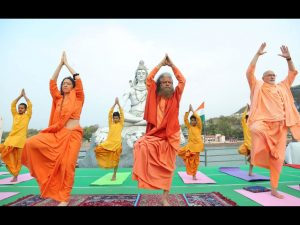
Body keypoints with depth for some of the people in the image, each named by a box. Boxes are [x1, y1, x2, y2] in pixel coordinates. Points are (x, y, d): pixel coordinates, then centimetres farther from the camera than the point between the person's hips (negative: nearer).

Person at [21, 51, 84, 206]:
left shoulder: (78, 98, 6)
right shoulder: (58, 98, 17)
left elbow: (78, 79, -4)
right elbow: (52, 82, 11)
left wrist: (67, 63, 6)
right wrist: (60, 64, 10)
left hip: (73, 134, -4)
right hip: (57, 133, 4)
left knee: (67, 164, -7)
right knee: (31, 143, -15)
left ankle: (64, 197, 6)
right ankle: (41, 169, 8)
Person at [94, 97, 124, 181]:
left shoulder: (121, 124, 7)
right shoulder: (111, 123, 11)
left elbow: (122, 114, -1)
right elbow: (110, 114, 3)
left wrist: (118, 104, -4)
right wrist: (114, 104, -2)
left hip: (117, 143, -2)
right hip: (109, 142, 2)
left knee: (115, 159, 3)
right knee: (97, 149, -15)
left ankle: (114, 174, 17)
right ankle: (103, 160, 12)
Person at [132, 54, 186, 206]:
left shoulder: (175, 97, 5)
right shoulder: (155, 96, 5)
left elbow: (182, 81, -1)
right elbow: (149, 80, 0)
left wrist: (171, 65, 4)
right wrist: (161, 64, 4)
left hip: (171, 136, 0)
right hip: (155, 134, 0)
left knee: (167, 167, 5)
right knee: (141, 146, -31)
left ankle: (165, 198, 17)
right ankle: (144, 175, -14)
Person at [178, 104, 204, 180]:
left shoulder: (199, 127, -1)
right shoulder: (189, 127, 7)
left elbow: (198, 118, -14)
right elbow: (185, 119, 1)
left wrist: (193, 110, -10)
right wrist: (188, 110, -4)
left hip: (197, 145, -3)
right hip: (190, 144, 3)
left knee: (195, 160, 4)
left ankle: (194, 175, 16)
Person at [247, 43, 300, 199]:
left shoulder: (282, 87, 22)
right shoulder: (258, 86, 10)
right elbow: (249, 72, 0)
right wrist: (258, 54, 1)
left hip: (279, 126, 5)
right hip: (263, 122, -4)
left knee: (277, 158, 4)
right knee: (256, 130, -44)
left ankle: (274, 189, 15)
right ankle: (258, 154, -18)